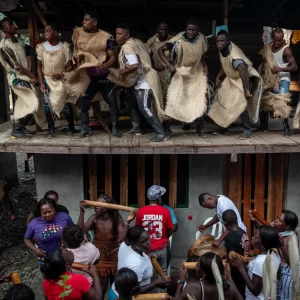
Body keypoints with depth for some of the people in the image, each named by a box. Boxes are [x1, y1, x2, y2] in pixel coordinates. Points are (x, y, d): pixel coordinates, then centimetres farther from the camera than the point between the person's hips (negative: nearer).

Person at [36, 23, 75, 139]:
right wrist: (41, 83, -6)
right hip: (47, 78, 1)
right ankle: (51, 130, -2)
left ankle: (71, 127, 18)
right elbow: (39, 66, 1)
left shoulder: (64, 46, -9)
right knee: (47, 103, -11)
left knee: (65, 104, -3)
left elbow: (70, 66, -7)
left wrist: (62, 74, -24)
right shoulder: (41, 47, -4)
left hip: (61, 79, -1)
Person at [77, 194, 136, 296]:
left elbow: (122, 238, -24)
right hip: (100, 258, -1)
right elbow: (81, 231, -26)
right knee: (101, 288, 11)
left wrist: (128, 222, -35)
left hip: (115, 258, 1)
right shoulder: (94, 218, -15)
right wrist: (82, 213, -32)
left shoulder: (116, 219, -16)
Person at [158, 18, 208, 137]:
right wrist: (169, 65, -26)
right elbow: (160, 50, -16)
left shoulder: (201, 38, -8)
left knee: (199, 101, 2)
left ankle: (200, 128, 16)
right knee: (173, 99, -7)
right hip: (180, 73, -3)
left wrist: (204, 64, -6)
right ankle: (166, 127, 5)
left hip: (197, 73, 3)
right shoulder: (178, 40, -20)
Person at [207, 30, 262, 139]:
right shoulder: (222, 50, -7)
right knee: (224, 102, 10)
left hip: (246, 79, -9)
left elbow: (243, 72, -47)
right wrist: (218, 77, 2)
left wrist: (246, 90, -49)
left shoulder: (234, 55, -35)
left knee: (240, 104, -21)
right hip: (233, 78, 9)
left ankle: (247, 131, -8)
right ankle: (224, 128, 23)